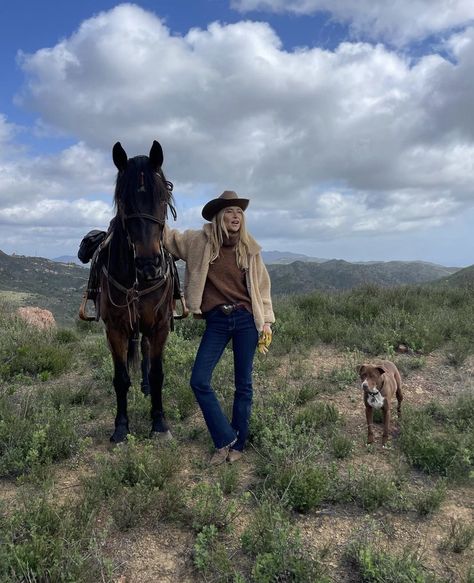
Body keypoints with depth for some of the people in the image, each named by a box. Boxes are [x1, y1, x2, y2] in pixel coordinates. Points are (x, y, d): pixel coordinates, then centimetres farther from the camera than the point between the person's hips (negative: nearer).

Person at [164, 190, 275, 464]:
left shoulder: (250, 248, 2)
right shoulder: (200, 241, 0)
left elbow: (262, 286, 7)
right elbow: (169, 236, 14)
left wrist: (266, 321, 1)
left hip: (246, 320, 0)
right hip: (217, 321, 1)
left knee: (243, 384, 7)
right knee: (199, 381, -6)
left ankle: (237, 444, 24)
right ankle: (225, 439, 13)